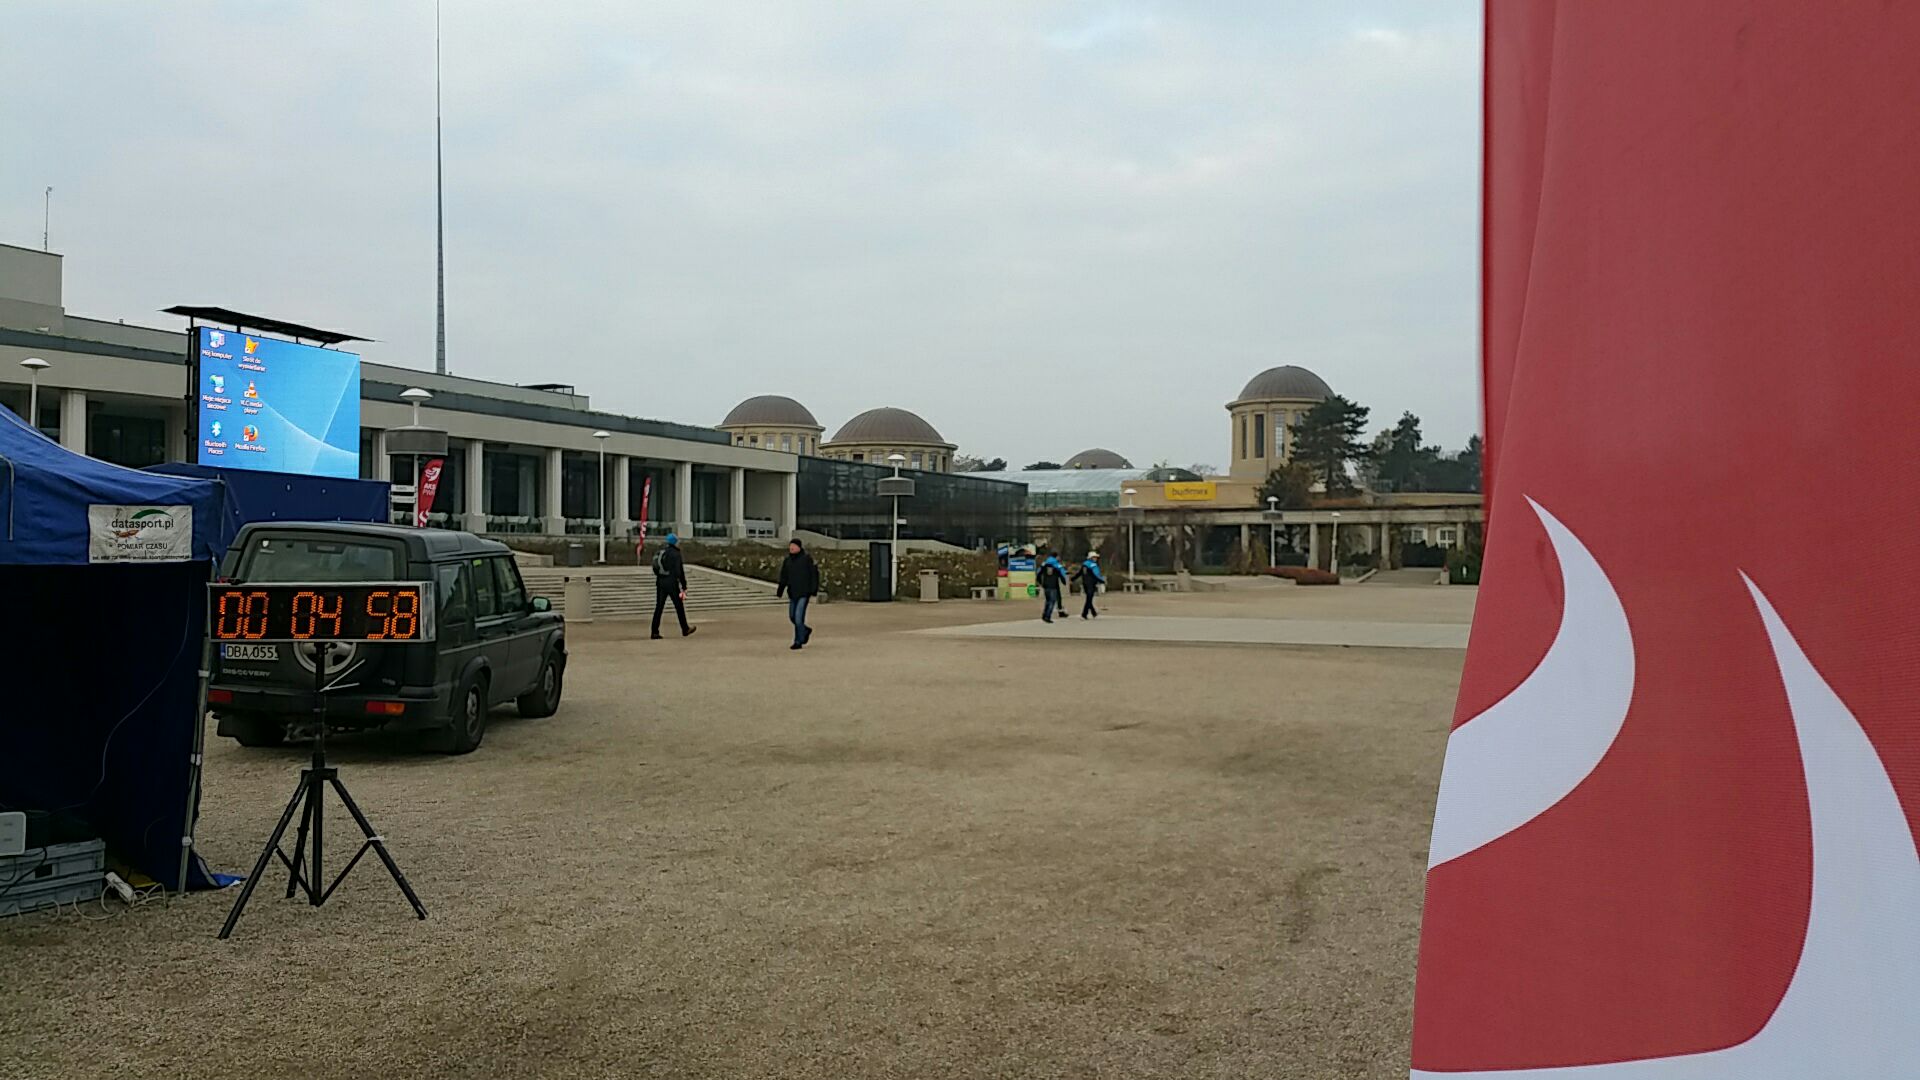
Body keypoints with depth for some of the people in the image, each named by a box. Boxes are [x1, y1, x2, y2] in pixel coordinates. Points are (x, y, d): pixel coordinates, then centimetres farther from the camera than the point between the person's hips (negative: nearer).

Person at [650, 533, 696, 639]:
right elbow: (680, 572, -15)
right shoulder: (676, 554, -11)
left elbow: (655, 569, 15)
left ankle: (655, 632, -2)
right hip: (671, 583, -6)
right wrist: (684, 587, -12)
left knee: (659, 607, 4)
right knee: (679, 606, 8)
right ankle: (685, 629, 19)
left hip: (660, 583, 6)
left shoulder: (660, 552, 12)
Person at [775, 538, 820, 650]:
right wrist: (779, 591, 4)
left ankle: (798, 641, -2)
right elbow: (784, 577, 11)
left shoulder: (807, 558, -7)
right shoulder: (788, 561, 9)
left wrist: (814, 591, -12)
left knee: (798, 616, -11)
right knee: (792, 617, 11)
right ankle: (806, 630, 36)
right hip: (792, 593, 6)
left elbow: (814, 574, -7)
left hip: (804, 592, -6)